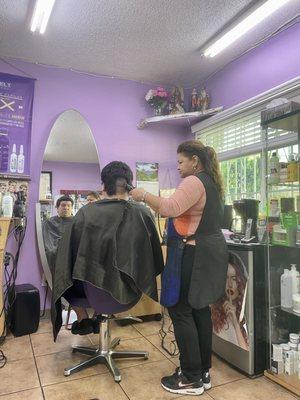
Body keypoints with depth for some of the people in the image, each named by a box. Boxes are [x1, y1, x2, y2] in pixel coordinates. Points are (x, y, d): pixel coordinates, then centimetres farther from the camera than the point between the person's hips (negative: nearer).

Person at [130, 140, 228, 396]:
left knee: (181, 311, -2)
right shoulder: (211, 182, 18)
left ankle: (191, 379, 9)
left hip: (193, 255, -10)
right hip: (208, 252, 10)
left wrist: (144, 196, -16)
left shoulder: (193, 182, -14)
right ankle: (203, 372, 25)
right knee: (199, 309, 14)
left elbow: (171, 208, -27)